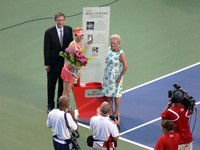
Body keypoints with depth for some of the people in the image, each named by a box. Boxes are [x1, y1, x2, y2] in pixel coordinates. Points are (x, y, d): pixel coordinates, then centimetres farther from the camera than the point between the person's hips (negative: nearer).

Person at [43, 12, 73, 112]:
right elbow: (46, 49, -8)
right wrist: (47, 64, -10)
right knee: (51, 84, 9)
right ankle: (50, 105, 22)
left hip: (65, 62, 2)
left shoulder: (69, 30, -1)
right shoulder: (49, 32, -10)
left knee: (63, 84, 11)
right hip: (53, 63, -2)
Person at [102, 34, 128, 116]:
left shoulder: (120, 54, -21)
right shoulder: (110, 49, 0)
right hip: (107, 75, 7)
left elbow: (125, 67, -24)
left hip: (115, 77, -7)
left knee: (116, 95, 5)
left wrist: (120, 77, -18)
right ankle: (111, 111, 26)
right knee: (108, 94, 13)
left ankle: (116, 112, 19)